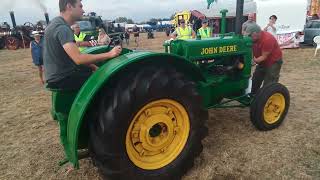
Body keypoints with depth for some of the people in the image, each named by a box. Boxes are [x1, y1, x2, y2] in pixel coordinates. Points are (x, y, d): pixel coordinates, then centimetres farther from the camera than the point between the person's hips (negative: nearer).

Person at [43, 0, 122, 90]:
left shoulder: (58, 24, 11)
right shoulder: (62, 28, -21)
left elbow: (74, 56, 12)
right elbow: (78, 59, -32)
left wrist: (93, 67, 2)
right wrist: (110, 54, -27)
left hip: (60, 74, 10)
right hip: (61, 79, -10)